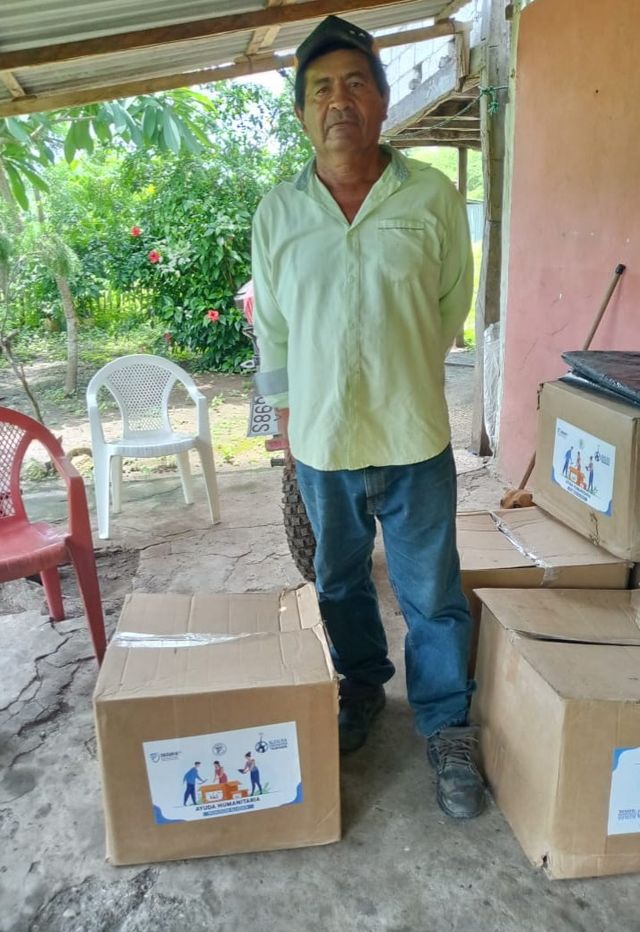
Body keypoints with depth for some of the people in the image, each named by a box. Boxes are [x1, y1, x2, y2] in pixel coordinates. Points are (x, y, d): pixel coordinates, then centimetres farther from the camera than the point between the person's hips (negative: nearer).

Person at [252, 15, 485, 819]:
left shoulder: (434, 198, -5)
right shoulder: (277, 212, 0)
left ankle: (447, 725, 29)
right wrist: (289, 408, 8)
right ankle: (361, 687, 43)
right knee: (340, 581, 19)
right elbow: (271, 325, 8)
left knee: (432, 592, 9)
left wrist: (399, 382, 8)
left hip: (414, 436, -1)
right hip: (321, 440, 2)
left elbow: (450, 307, 5)